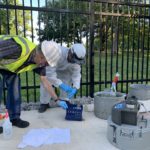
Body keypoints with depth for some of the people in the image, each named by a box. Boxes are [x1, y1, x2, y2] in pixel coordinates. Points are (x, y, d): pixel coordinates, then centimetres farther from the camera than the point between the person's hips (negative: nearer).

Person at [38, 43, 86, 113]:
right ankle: (44, 103, 0)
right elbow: (50, 73, -44)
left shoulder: (76, 58, -27)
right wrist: (61, 85, -48)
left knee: (68, 83, -9)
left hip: (63, 70, 4)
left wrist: (75, 88, -39)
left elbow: (76, 74, -24)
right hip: (48, 68, -4)